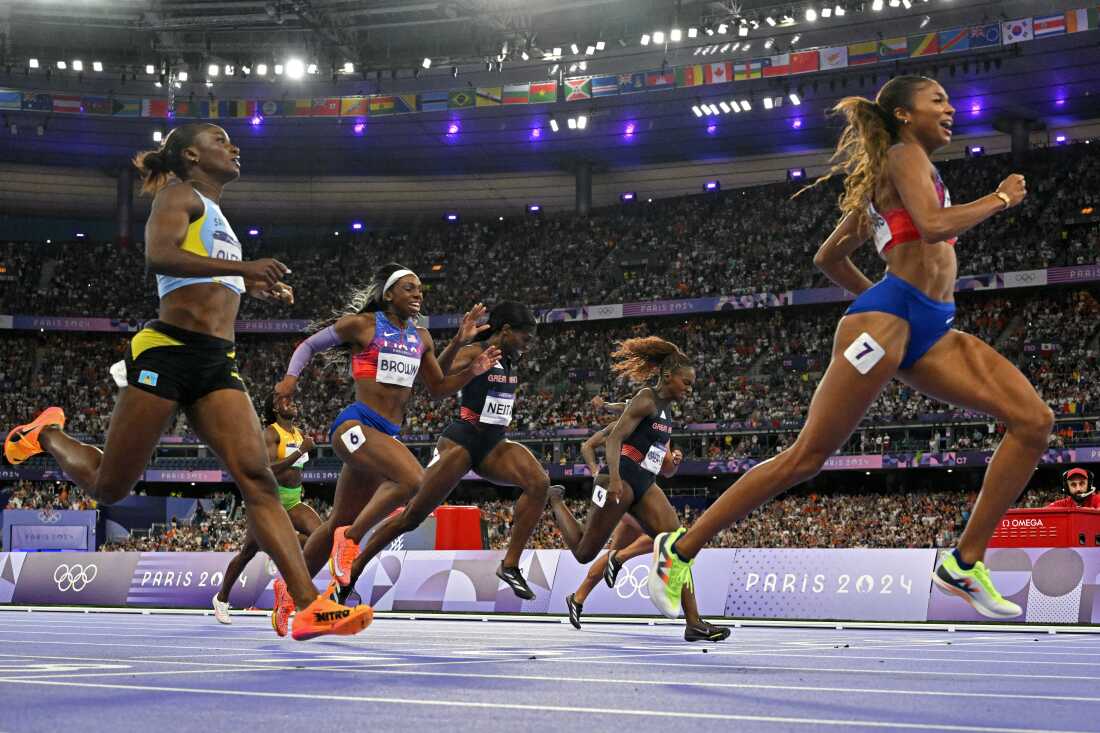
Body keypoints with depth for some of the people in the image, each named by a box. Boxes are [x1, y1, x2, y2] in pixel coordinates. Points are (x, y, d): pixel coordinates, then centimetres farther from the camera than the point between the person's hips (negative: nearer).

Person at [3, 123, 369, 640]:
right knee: (108, 487, 3)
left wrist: (251, 287, 27)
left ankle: (309, 606, -22)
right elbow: (158, 254, -18)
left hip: (217, 365, 7)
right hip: (169, 351, -7)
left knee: (257, 476, -12)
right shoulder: (180, 194, 2)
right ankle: (47, 433, 35)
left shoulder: (214, 213, 27)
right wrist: (242, 266, -24)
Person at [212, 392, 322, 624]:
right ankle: (221, 599, 22)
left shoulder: (299, 434, 10)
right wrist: (301, 451, -30)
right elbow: (269, 468, -27)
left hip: (293, 501, 6)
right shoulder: (271, 433, -12)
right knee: (248, 552, 5)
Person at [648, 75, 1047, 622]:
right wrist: (1000, 198, -4)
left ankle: (964, 563, -5)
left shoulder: (888, 179, 27)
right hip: (887, 321, -9)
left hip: (929, 331, 9)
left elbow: (828, 257, 30)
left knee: (1034, 420, -6)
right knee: (806, 457, -8)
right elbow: (934, 225, -18)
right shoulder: (904, 155, 1)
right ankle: (680, 548, 2)